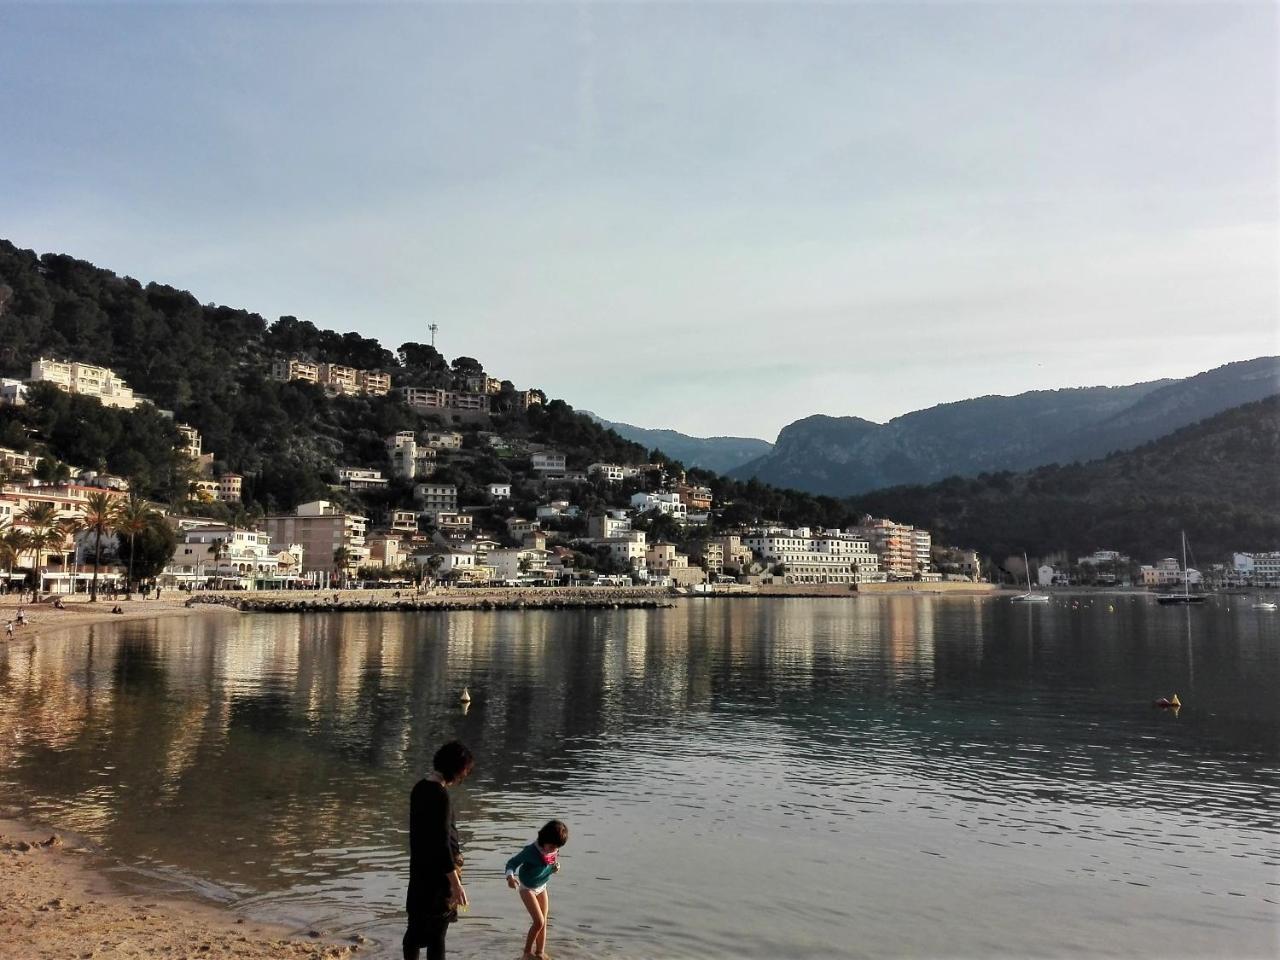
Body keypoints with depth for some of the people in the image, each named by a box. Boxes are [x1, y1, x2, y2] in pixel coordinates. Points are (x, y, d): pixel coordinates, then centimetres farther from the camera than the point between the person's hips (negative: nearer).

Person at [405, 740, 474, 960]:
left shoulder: (420, 787, 4)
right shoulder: (440, 795, -22)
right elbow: (442, 842, -23)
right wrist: (456, 884, -21)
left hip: (420, 868, 8)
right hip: (438, 872, -8)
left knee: (416, 927, 19)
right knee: (437, 932, 1)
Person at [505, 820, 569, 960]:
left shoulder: (554, 850, -13)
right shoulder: (531, 851, -31)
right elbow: (512, 862, -25)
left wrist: (556, 867, -12)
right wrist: (510, 876, -43)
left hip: (542, 887, 6)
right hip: (527, 888, -6)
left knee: (544, 922, 8)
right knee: (538, 922, -12)